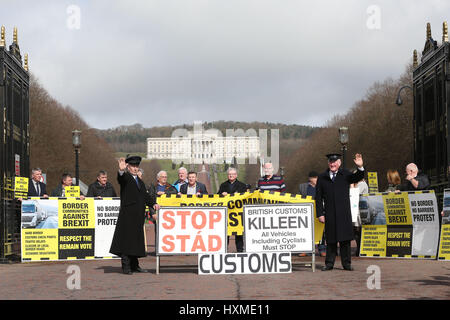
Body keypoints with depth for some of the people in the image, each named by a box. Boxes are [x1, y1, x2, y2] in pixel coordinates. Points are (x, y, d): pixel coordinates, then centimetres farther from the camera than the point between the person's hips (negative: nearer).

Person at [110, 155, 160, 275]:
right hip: (127, 214, -7)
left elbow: (145, 196, 16)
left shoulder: (140, 181, 21)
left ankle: (134, 265, 18)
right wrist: (121, 170, -48)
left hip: (138, 215, 7)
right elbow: (121, 178, -26)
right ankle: (126, 266, -4)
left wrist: (153, 203, -2)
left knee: (136, 240, 11)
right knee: (126, 239, -7)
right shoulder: (125, 177, -2)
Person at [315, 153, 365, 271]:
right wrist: (320, 214, -2)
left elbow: (357, 177, -10)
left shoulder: (345, 175, 8)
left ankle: (346, 263, 7)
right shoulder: (322, 177, 8)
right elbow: (318, 198, 6)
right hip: (329, 214, 1)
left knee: (345, 239, 1)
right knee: (330, 240, 4)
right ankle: (329, 263, 10)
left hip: (344, 214, 0)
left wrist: (360, 168, -30)